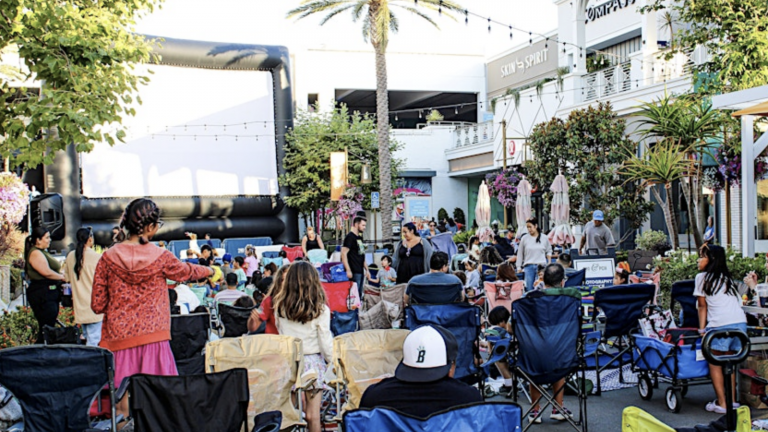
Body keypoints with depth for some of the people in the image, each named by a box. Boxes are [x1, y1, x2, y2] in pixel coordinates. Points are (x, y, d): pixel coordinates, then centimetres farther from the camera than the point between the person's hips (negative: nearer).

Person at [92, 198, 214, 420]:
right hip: (152, 339, -2)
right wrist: (209, 271, 37)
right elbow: (187, 271, 16)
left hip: (119, 339, 2)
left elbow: (98, 305, 1)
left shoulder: (109, 258, -1)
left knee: (122, 398, 6)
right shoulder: (161, 257, -4)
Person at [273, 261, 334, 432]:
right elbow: (325, 341, -8)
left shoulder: (280, 307, -4)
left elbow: (280, 331, 7)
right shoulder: (320, 310, -11)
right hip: (313, 361, -2)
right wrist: (332, 361, 6)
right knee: (313, 415, 6)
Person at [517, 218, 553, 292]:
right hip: (529, 266, 0)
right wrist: (519, 267, 4)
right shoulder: (524, 238, 2)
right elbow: (520, 254, 7)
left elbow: (549, 251, 15)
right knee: (529, 288, -4)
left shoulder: (544, 238, 4)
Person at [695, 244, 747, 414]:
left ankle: (721, 403, 1)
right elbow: (738, 301, 21)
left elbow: (702, 306, 8)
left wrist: (702, 329, 13)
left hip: (721, 325, -6)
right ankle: (732, 400, 18)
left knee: (715, 364, 3)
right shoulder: (727, 278, 24)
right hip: (741, 322, 6)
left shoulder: (702, 277, 7)